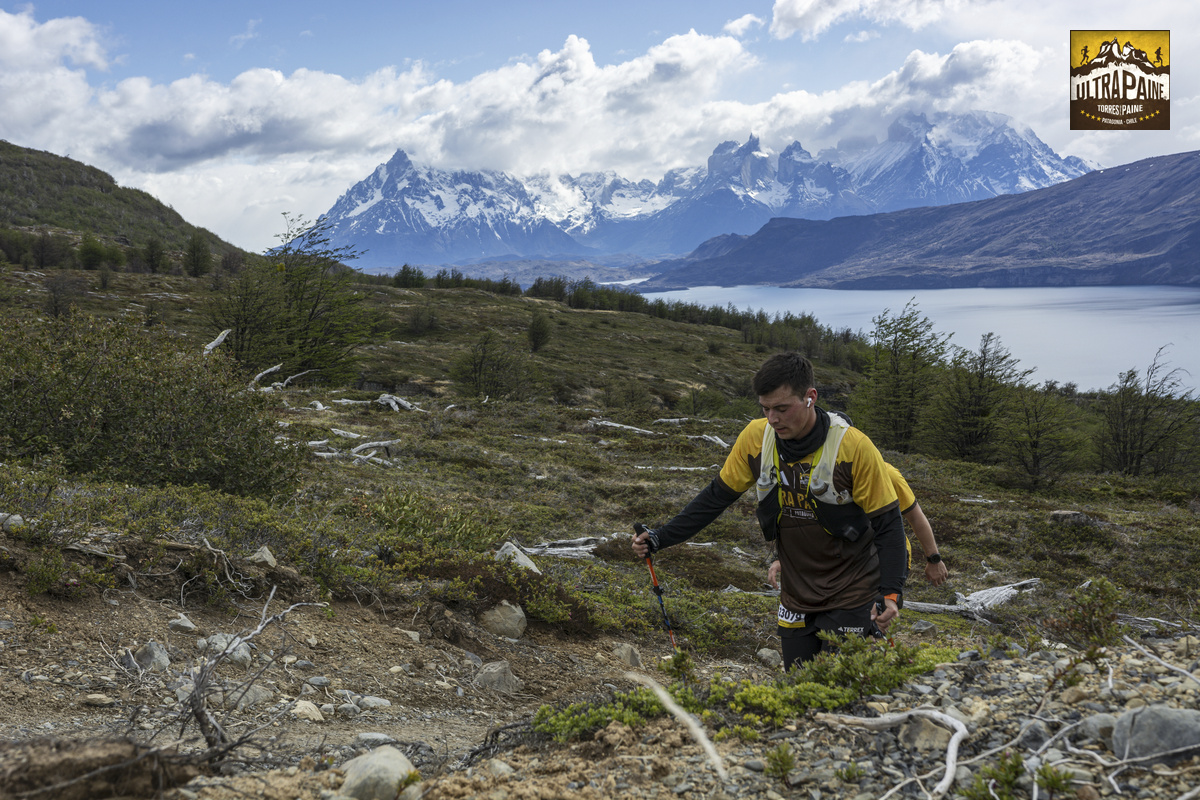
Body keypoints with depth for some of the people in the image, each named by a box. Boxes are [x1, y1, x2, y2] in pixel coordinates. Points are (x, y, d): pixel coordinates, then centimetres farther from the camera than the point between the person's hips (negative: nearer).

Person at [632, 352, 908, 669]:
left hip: (853, 599, -4)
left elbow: (888, 524, -12)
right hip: (796, 598, 4)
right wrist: (659, 538, 0)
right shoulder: (756, 437, -6)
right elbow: (717, 496, 5)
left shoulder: (854, 447, -18)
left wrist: (891, 592, -23)